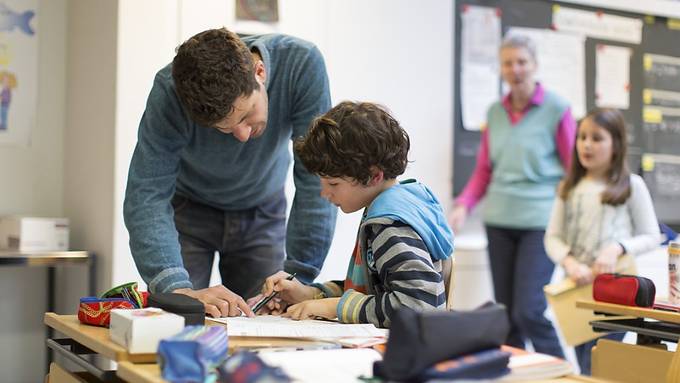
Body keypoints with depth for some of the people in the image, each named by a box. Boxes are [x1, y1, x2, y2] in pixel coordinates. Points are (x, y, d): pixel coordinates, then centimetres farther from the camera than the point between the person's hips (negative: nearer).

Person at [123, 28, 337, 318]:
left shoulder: (302, 64, -32)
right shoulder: (169, 92, -32)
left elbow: (316, 180, -29)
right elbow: (146, 196, -35)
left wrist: (297, 276, -32)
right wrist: (178, 289, -48)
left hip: (262, 211, 1)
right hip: (189, 209, -1)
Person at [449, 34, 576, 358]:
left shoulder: (557, 109, -2)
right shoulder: (495, 112, 11)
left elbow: (574, 170, -1)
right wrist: (463, 205, 1)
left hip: (540, 221, -5)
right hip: (499, 221, 5)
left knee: (529, 310, -11)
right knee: (505, 311, 9)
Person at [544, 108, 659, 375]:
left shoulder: (631, 185, -2)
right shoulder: (569, 187, 7)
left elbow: (651, 237, -1)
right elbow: (552, 237, 3)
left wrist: (617, 248, -19)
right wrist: (571, 264, -16)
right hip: (575, 287, 4)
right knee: (584, 366, 14)